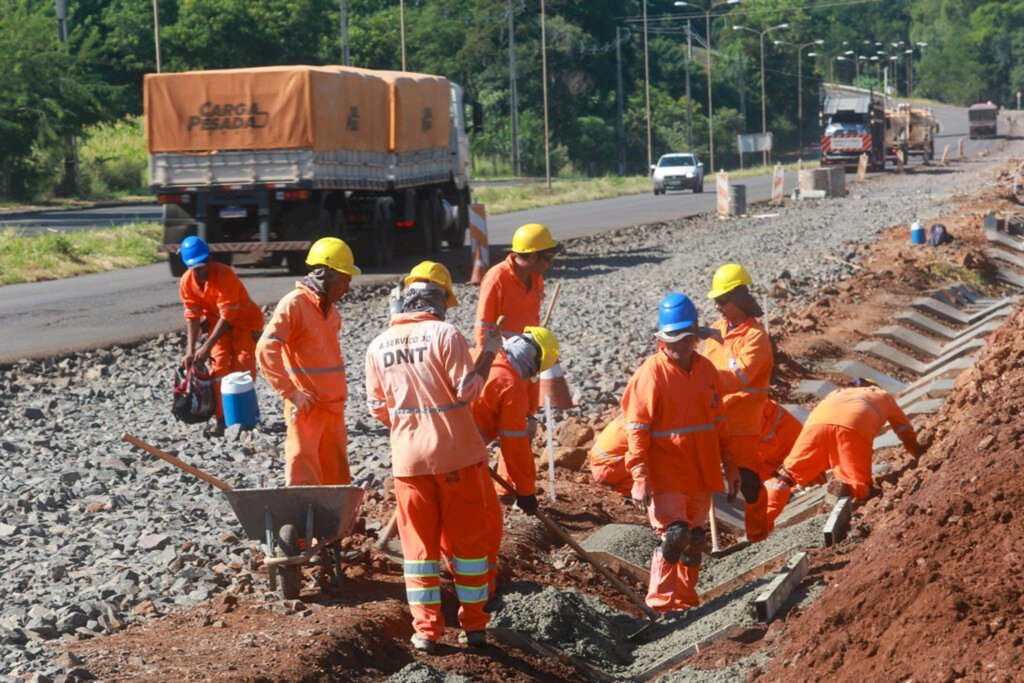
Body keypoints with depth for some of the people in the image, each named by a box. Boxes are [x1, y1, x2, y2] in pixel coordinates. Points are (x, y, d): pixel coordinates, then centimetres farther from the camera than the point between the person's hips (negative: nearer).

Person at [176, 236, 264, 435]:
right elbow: (192, 317, -8)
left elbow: (227, 316, -31)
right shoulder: (186, 282, -14)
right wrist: (190, 350, -17)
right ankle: (221, 418, -4)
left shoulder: (224, 275, -31)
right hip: (217, 323, 4)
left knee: (242, 368, -13)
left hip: (244, 321, -4)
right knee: (219, 366, -7)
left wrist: (207, 347, -32)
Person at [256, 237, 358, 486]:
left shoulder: (330, 309, 14)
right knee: (304, 475, -10)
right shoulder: (293, 304, -13)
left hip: (333, 407, 9)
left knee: (337, 477, 13)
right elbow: (266, 349, -22)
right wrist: (290, 392, -22)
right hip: (306, 408, -8)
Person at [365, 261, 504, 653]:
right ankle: (474, 624, 15)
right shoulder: (445, 334, -12)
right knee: (468, 538, 10)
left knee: (419, 543, 10)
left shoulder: (378, 346, 1)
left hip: (408, 457, 3)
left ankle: (426, 629, 9)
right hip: (456, 453, -3)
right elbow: (468, 390, -14)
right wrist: (489, 353, -4)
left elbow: (378, 409, 6)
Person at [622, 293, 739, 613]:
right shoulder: (651, 373, -12)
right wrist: (640, 478, -18)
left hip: (701, 474, 6)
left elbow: (718, 421, 15)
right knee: (675, 533, -17)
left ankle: (686, 602, 27)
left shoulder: (706, 369, 6)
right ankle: (660, 605, -5)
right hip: (665, 476, -6)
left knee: (694, 540, 13)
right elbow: (637, 429, -13)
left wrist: (729, 465, 16)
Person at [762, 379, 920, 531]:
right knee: (860, 488, 7)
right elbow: (906, 432, 48)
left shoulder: (836, 394, 47)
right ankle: (844, 486, -28)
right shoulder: (884, 396, 42)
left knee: (786, 472, 11)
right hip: (853, 426, -2)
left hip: (817, 421, 2)